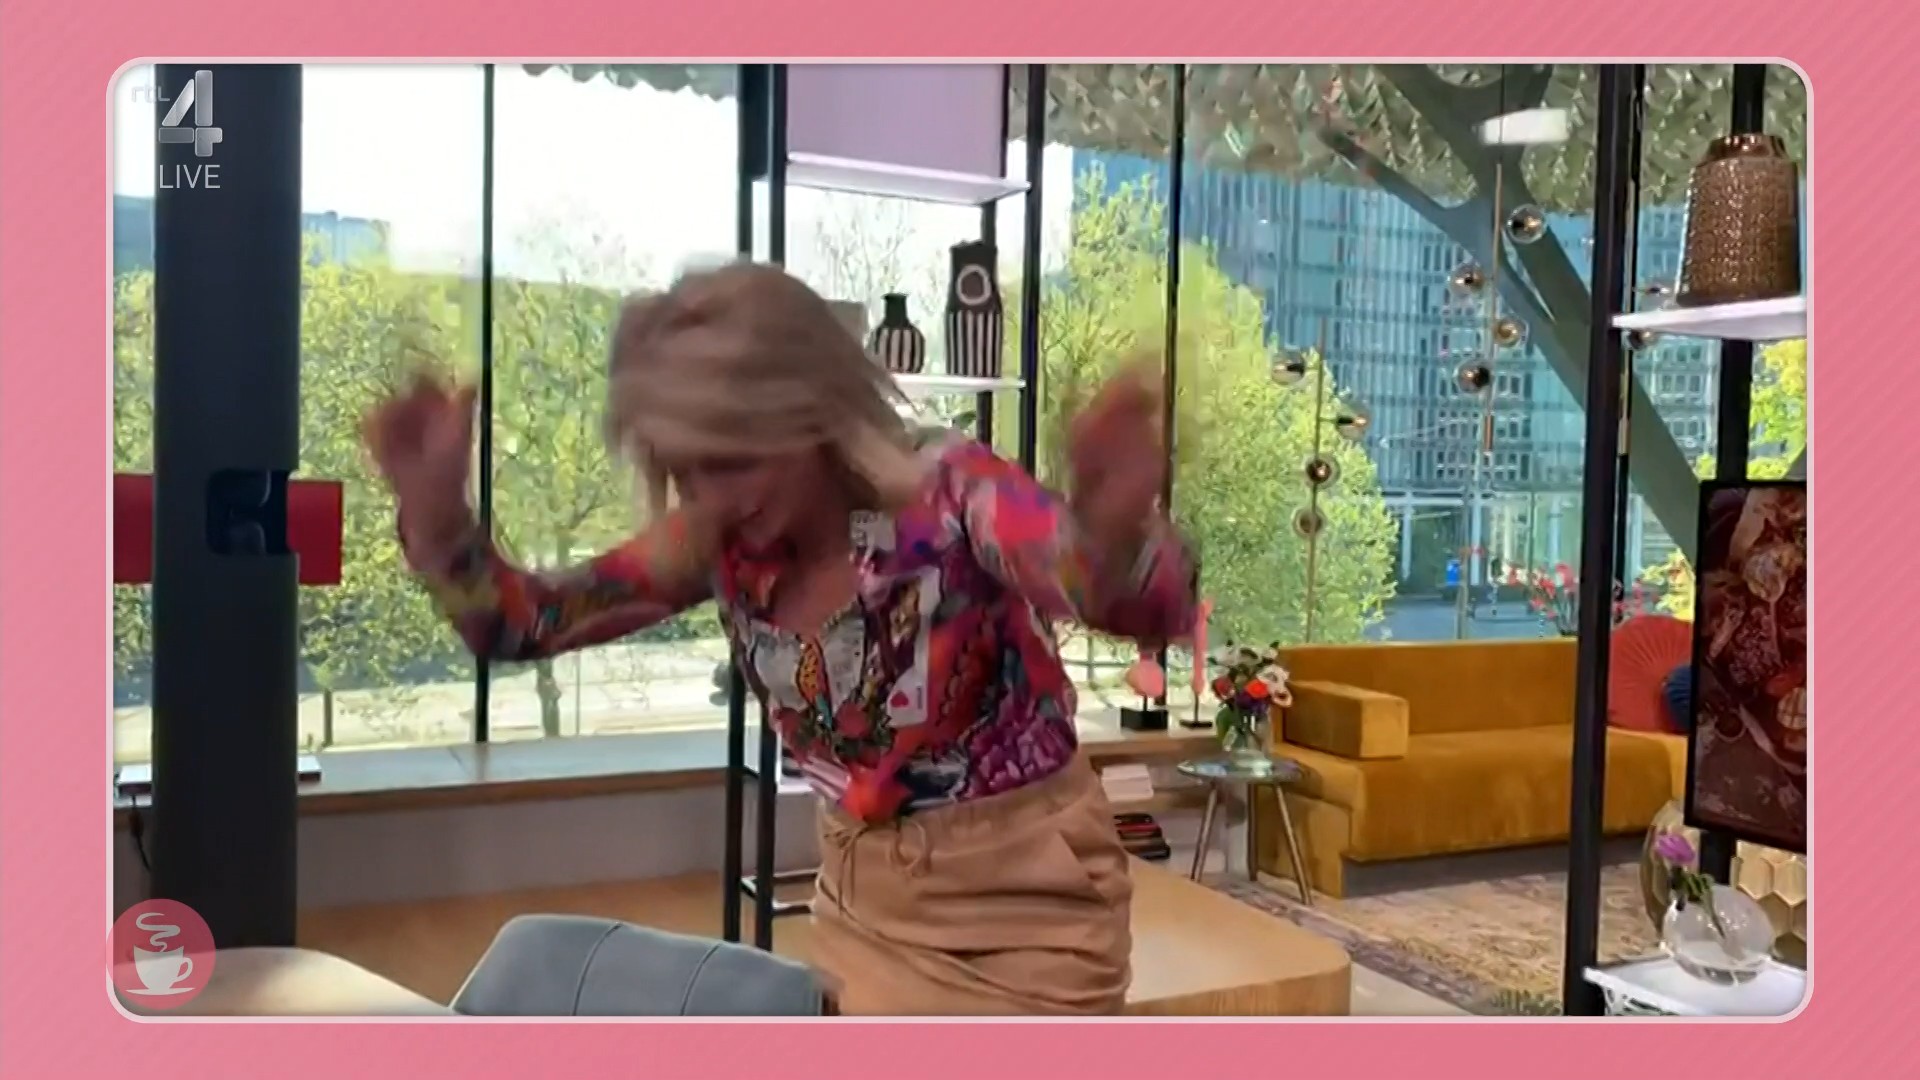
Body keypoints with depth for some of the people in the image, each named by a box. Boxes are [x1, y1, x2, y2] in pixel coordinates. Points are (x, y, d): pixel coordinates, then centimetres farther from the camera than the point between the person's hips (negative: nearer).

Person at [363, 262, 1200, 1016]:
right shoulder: (723, 539, -9)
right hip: (861, 897, 5)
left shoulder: (946, 496, -25)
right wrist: (434, 511, -21)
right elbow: (521, 624, -2)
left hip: (1020, 902, -5)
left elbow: (1151, 610, -39)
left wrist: (1110, 529, -62)